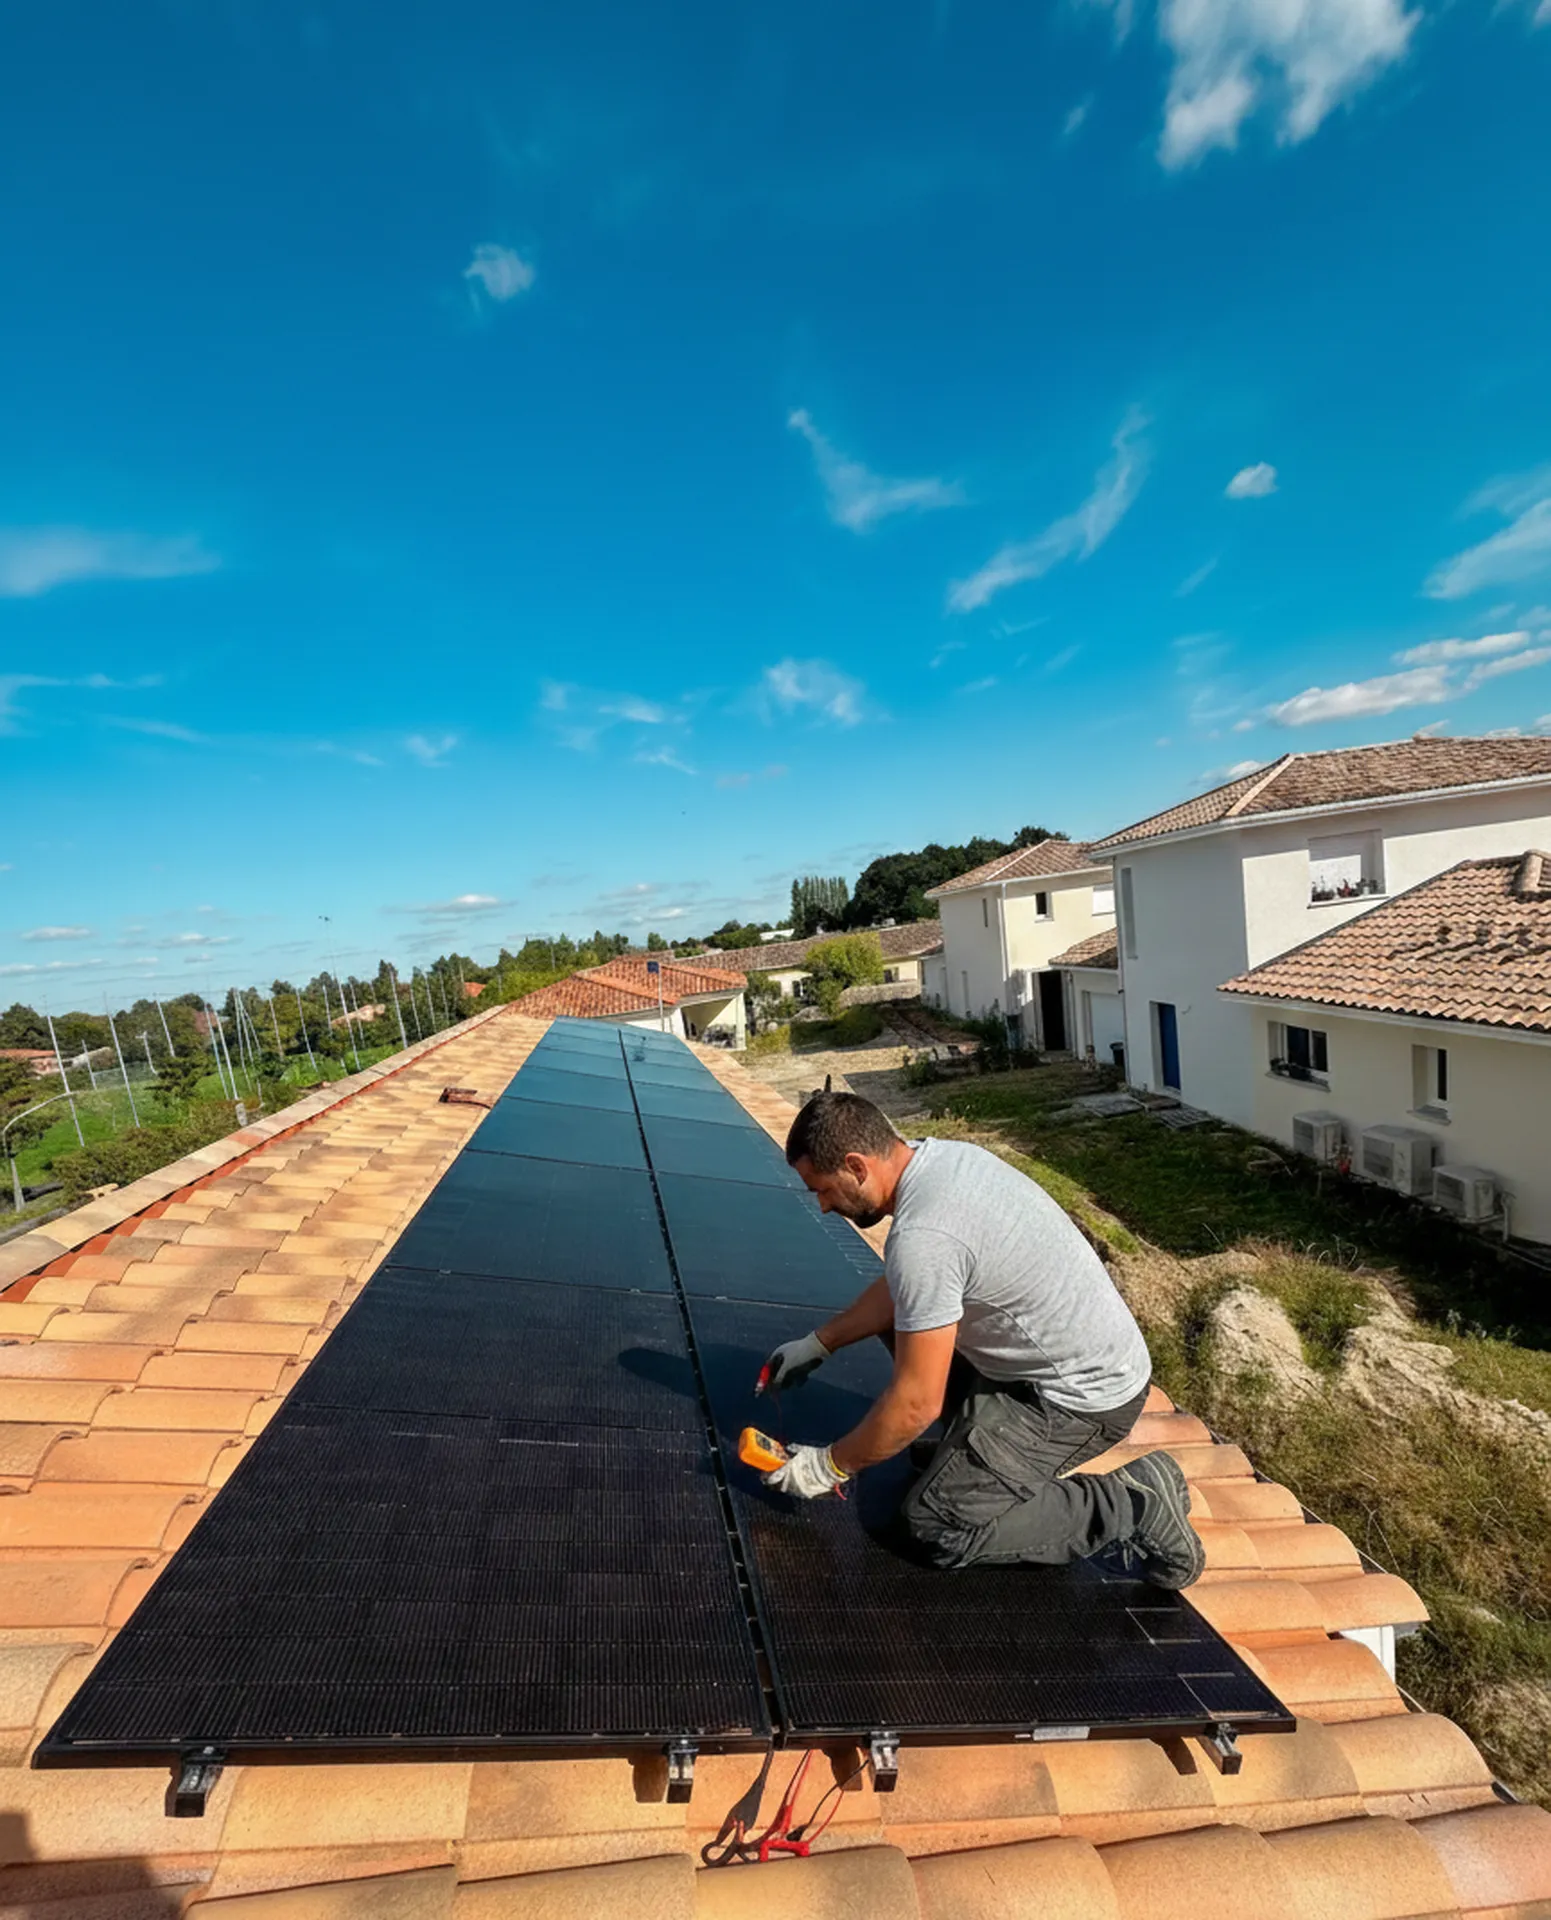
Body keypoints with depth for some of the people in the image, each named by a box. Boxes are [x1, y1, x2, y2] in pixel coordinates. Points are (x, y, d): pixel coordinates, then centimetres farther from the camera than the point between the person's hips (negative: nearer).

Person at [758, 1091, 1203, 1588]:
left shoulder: (921, 1238, -31)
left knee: (936, 1525, -5)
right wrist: (818, 1343, 14)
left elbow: (916, 1405, -22)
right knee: (898, 1313, 13)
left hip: (1085, 1397, -9)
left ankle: (1134, 1505, -2)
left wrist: (831, 1465, -5)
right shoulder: (942, 1154, -3)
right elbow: (895, 1288, 12)